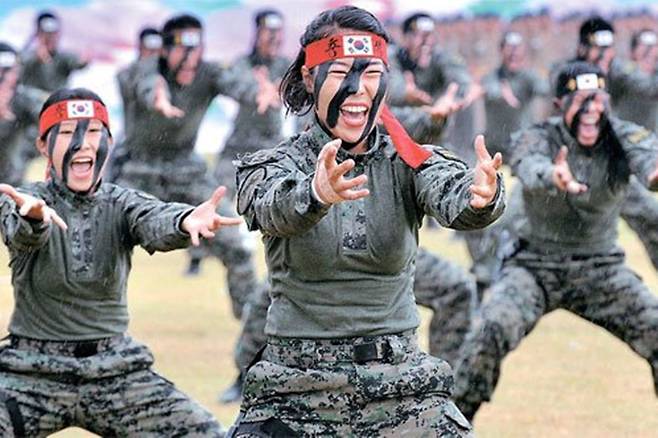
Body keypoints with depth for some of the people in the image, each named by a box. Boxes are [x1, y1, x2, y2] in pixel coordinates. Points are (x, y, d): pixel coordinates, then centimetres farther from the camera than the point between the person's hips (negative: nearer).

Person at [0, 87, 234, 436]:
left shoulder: (122, 204, 2)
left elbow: (155, 224, -20)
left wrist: (186, 221, -44)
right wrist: (33, 217, -51)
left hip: (114, 368, 2)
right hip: (33, 371, -2)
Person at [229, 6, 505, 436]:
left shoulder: (408, 164, 2)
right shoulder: (274, 165, -1)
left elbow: (451, 195, -20)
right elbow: (276, 208, -24)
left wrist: (481, 196, -45)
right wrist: (317, 195, -48)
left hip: (401, 391, 1)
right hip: (296, 393, -1)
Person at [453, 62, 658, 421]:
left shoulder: (624, 138, -9)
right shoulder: (537, 138, -14)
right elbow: (529, 167, -38)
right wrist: (553, 177, -65)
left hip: (602, 270, 2)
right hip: (537, 266, -2)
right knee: (491, 331, -24)